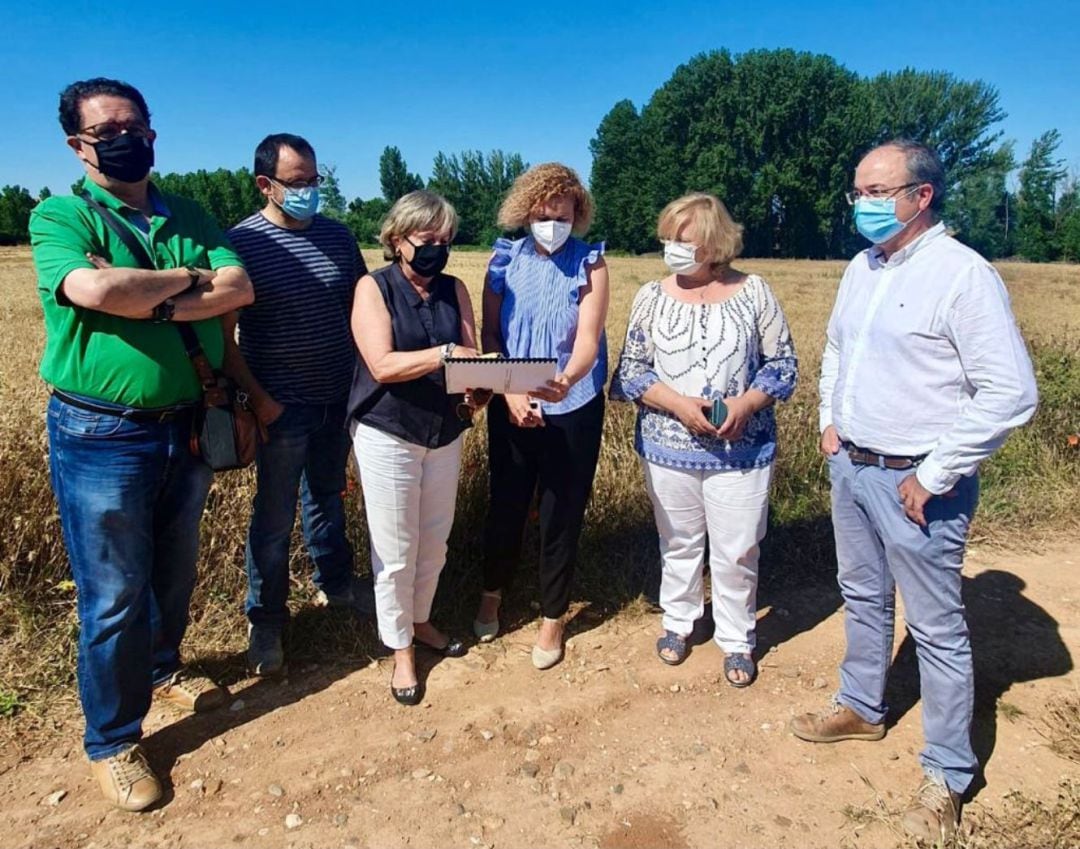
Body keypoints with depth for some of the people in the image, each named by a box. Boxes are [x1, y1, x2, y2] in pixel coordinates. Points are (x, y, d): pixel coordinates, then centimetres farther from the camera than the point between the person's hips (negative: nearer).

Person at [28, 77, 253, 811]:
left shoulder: (189, 217, 7)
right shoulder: (59, 217, -6)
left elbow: (239, 289, -9)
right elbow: (95, 291, -26)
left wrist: (151, 303, -20)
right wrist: (184, 277, -12)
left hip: (187, 425, 5)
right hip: (102, 436, -4)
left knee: (176, 571, 21)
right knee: (114, 596, 5)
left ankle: (163, 670, 46)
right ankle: (112, 742, 24)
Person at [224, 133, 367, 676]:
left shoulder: (337, 236, 4)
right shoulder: (242, 242, -10)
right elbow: (222, 335, -11)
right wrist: (258, 399, -16)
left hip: (339, 400, 5)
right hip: (283, 406, -4)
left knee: (328, 498, 21)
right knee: (275, 517, 6)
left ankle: (335, 586, 41)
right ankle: (265, 623, 24)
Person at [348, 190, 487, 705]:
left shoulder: (454, 290, 5)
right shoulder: (374, 287, -8)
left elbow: (470, 359, -4)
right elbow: (382, 365, -20)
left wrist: (476, 391, -25)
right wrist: (445, 353, -29)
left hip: (445, 431, 5)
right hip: (387, 435, -4)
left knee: (435, 542, 15)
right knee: (395, 550, 5)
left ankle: (420, 622, 39)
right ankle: (400, 649, 24)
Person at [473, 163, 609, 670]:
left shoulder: (590, 263, -6)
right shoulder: (505, 260, -1)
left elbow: (588, 339, -17)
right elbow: (490, 336, -1)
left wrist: (566, 381, -38)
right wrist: (510, 392, -16)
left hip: (573, 409, -1)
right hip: (511, 407, 2)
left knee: (563, 513, 8)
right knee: (506, 504, 14)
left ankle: (552, 618, 28)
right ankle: (492, 594, 42)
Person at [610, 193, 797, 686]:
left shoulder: (753, 293, -4)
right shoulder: (652, 297, -1)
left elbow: (782, 364, 0)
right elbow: (631, 371, -1)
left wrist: (746, 404, -18)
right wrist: (677, 403, -17)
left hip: (741, 450, -1)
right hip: (668, 448, 2)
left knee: (736, 552, 8)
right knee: (678, 543, 18)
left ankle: (737, 640, 30)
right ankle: (678, 621, 40)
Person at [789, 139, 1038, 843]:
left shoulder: (962, 274, -17)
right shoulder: (862, 268, 8)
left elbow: (1011, 394, -21)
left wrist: (933, 477, -19)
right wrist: (830, 421, 11)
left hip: (914, 482, -7)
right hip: (850, 467, 8)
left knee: (937, 628, 5)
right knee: (863, 597, 22)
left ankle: (947, 776, 23)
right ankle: (863, 708, 43)